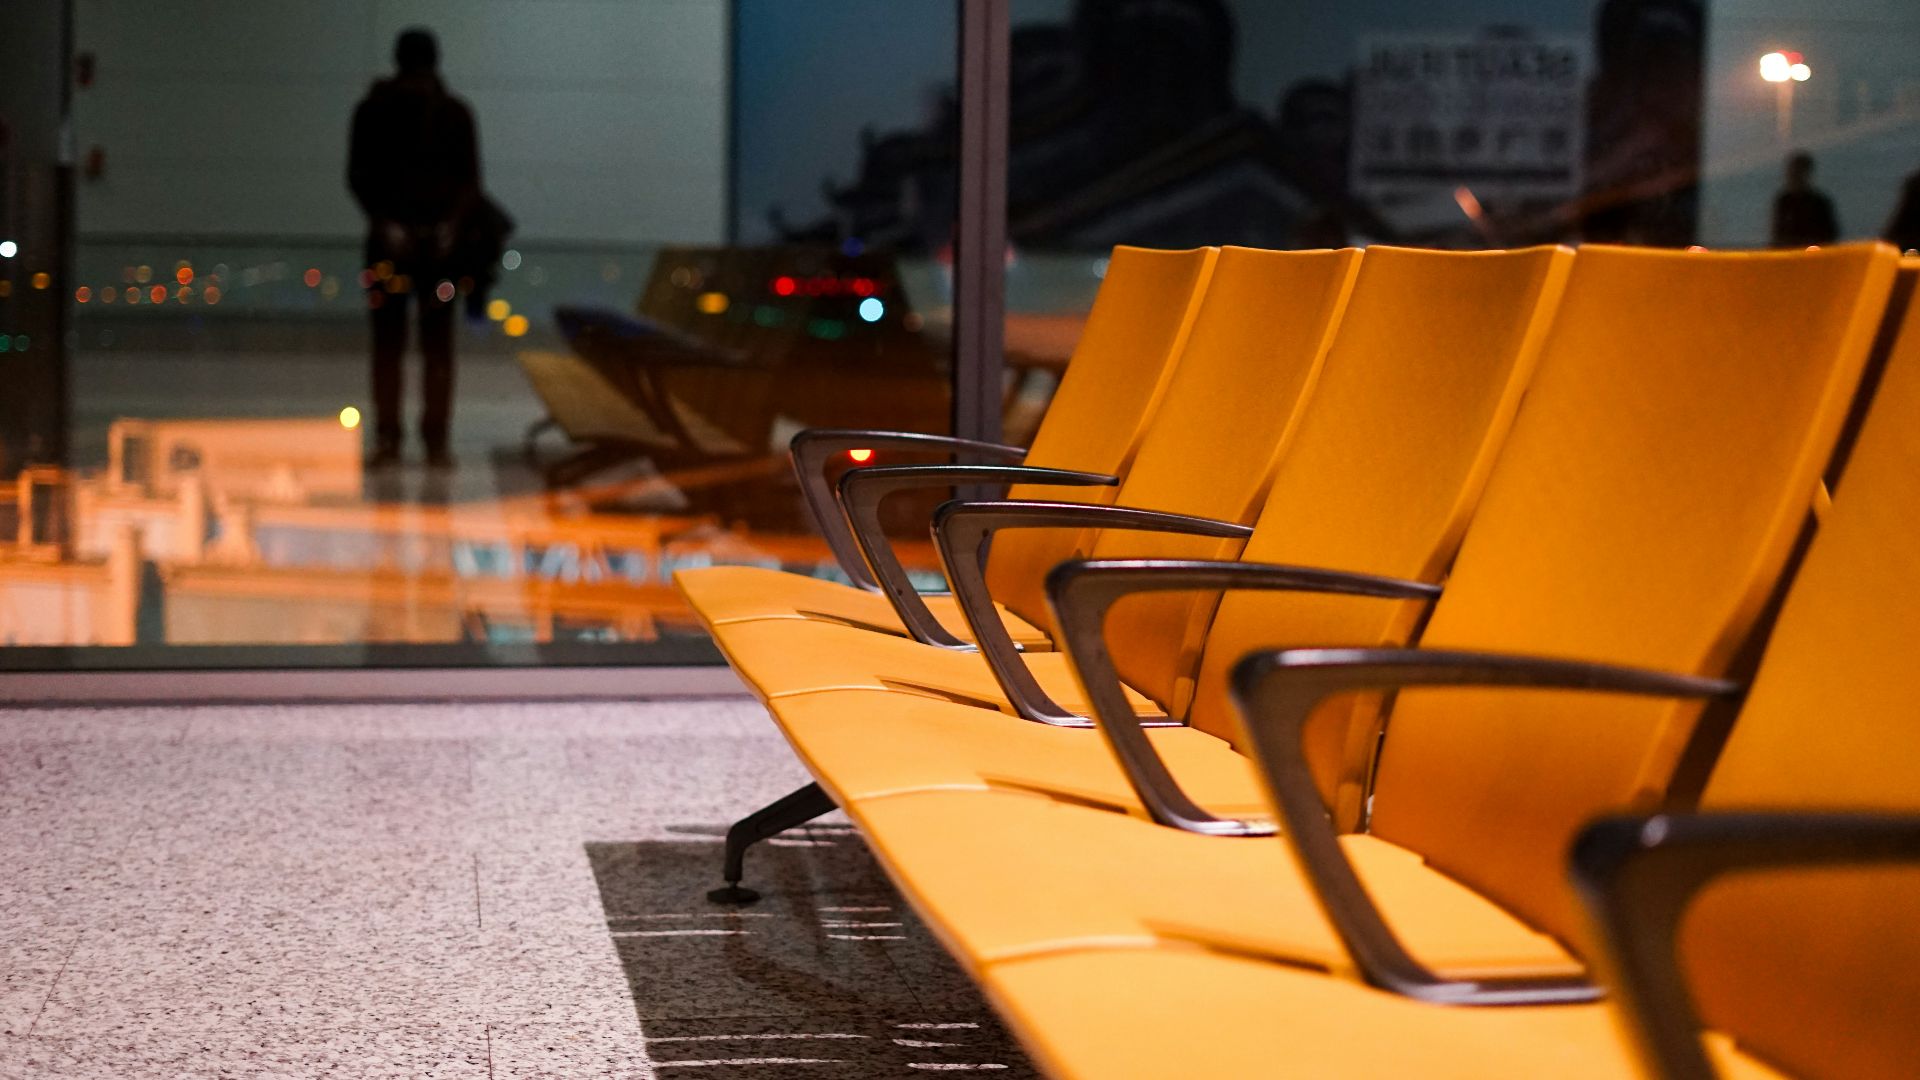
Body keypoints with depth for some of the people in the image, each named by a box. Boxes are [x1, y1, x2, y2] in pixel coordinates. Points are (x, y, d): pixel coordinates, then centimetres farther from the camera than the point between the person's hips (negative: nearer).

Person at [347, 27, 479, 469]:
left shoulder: (455, 113, 5)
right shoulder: (373, 112, 2)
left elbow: (470, 179, 4)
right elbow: (358, 175, 0)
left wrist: (451, 223, -11)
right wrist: (384, 222, -13)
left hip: (440, 239, 1)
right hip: (389, 240, 0)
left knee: (438, 342, -1)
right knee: (388, 341, -1)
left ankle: (436, 440, 1)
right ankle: (387, 439, 1)